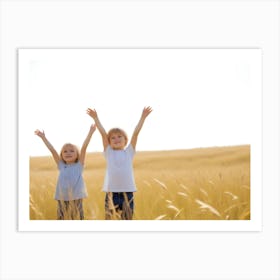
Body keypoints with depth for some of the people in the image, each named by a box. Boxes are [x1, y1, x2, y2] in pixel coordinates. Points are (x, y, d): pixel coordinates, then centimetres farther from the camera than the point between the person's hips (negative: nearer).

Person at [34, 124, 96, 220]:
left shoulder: (79, 165, 5)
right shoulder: (61, 166, 11)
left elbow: (84, 147, -3)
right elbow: (52, 150, 9)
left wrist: (90, 132, -9)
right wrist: (43, 137, 8)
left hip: (76, 198, -2)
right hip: (62, 199, 2)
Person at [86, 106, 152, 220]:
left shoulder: (129, 152, 10)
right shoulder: (108, 152, 9)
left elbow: (136, 133, 5)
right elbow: (103, 133, 3)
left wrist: (143, 117, 1)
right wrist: (96, 118, -1)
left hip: (127, 191, 1)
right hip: (112, 192, 0)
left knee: (127, 219, 5)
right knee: (111, 219, 0)